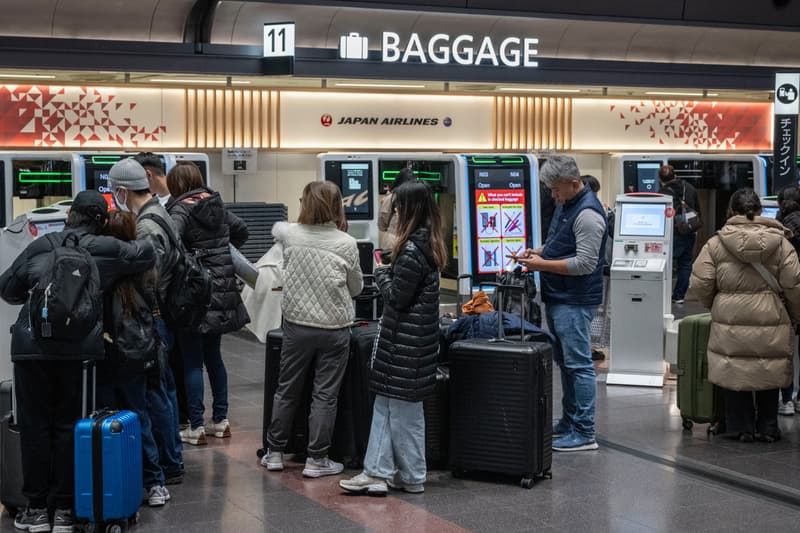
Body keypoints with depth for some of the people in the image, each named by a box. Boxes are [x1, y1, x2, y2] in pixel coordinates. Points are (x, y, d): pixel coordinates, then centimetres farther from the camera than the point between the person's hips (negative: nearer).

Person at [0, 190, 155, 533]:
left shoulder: (40, 247, 9)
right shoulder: (105, 249, 5)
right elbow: (146, 255, 10)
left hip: (33, 344, 0)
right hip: (81, 346, 0)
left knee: (35, 424, 8)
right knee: (68, 425, 8)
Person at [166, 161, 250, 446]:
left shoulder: (181, 210, -12)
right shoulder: (217, 205, 8)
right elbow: (241, 230, 22)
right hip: (222, 291, 7)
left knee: (192, 361, 0)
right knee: (213, 355, 17)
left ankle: (196, 427, 2)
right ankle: (220, 420, 21)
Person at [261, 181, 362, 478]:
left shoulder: (291, 234, -5)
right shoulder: (347, 244, -10)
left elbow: (277, 228, 22)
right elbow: (357, 288, 3)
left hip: (296, 325, 2)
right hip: (334, 330, -2)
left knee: (287, 391, 14)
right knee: (325, 395, 5)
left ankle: (274, 453, 23)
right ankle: (316, 460, 8)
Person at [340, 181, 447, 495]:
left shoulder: (412, 250, -20)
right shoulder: (431, 244, 10)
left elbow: (397, 297, -17)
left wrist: (382, 274, -2)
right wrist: (390, 273, 7)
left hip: (404, 338, -9)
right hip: (420, 335, 9)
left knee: (403, 408, 1)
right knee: (386, 403, 12)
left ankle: (412, 477, 10)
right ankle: (378, 472, 15)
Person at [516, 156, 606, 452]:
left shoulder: (587, 214, -17)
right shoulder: (564, 205, 14)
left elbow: (585, 263, -21)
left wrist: (542, 264, -18)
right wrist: (538, 253, 8)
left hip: (575, 302, -10)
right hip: (557, 298, 10)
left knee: (578, 364, -7)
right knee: (565, 362, 16)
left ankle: (584, 433, -4)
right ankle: (569, 423, 25)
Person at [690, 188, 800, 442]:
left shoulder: (715, 244, -3)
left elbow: (700, 285, -4)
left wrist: (715, 306, 15)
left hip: (730, 323, -1)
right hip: (771, 323, 1)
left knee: (735, 374, 11)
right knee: (769, 374, 15)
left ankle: (742, 427, 16)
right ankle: (767, 427, 22)